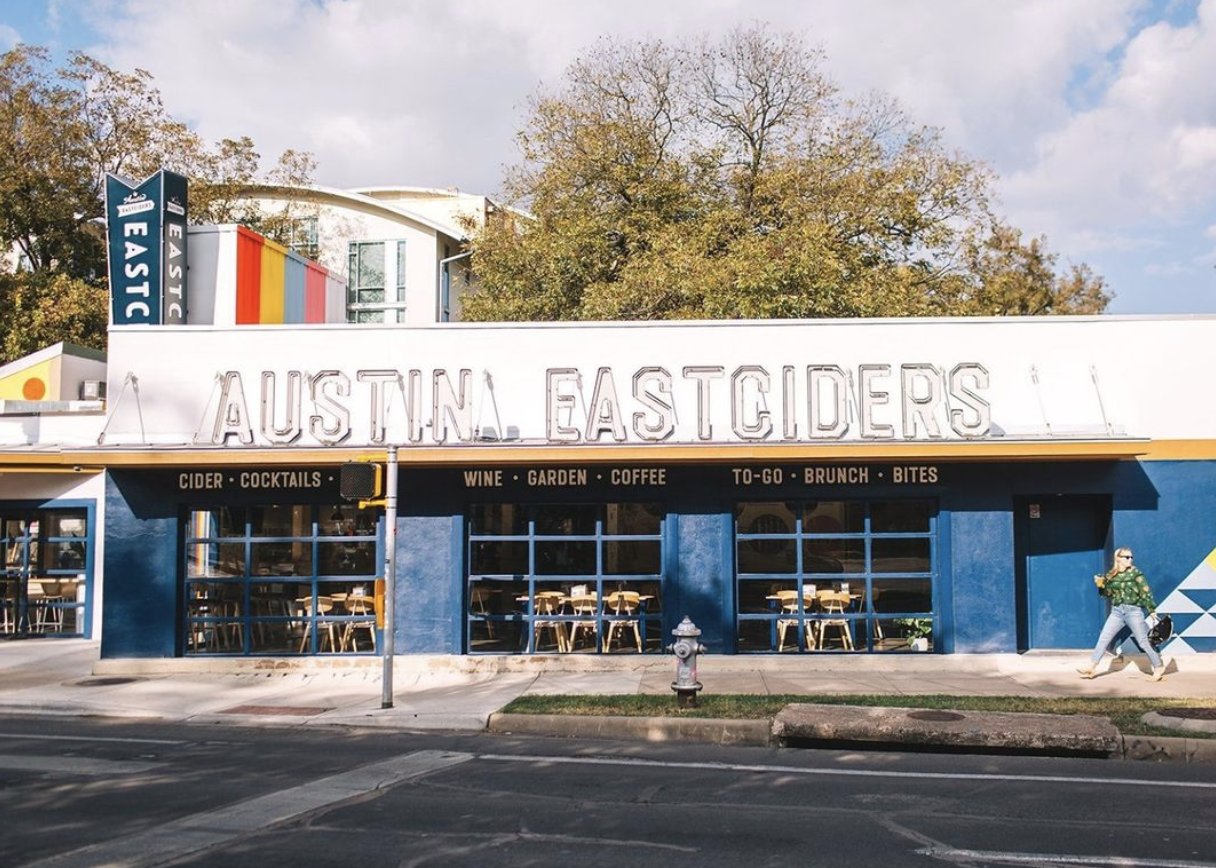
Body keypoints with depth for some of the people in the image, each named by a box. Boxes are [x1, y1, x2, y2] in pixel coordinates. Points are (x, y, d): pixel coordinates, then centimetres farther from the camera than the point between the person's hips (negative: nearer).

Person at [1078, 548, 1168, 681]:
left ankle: (1159, 668, 10)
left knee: (1144, 641, -2)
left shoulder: (1135, 573, -5)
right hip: (1117, 611, 4)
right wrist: (1101, 585, -7)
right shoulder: (1111, 575, 6)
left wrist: (1151, 610, -11)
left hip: (1133, 610, -4)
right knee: (1103, 638, 1)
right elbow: (1107, 593, 13)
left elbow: (1146, 592, -7)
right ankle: (1091, 667, 4)